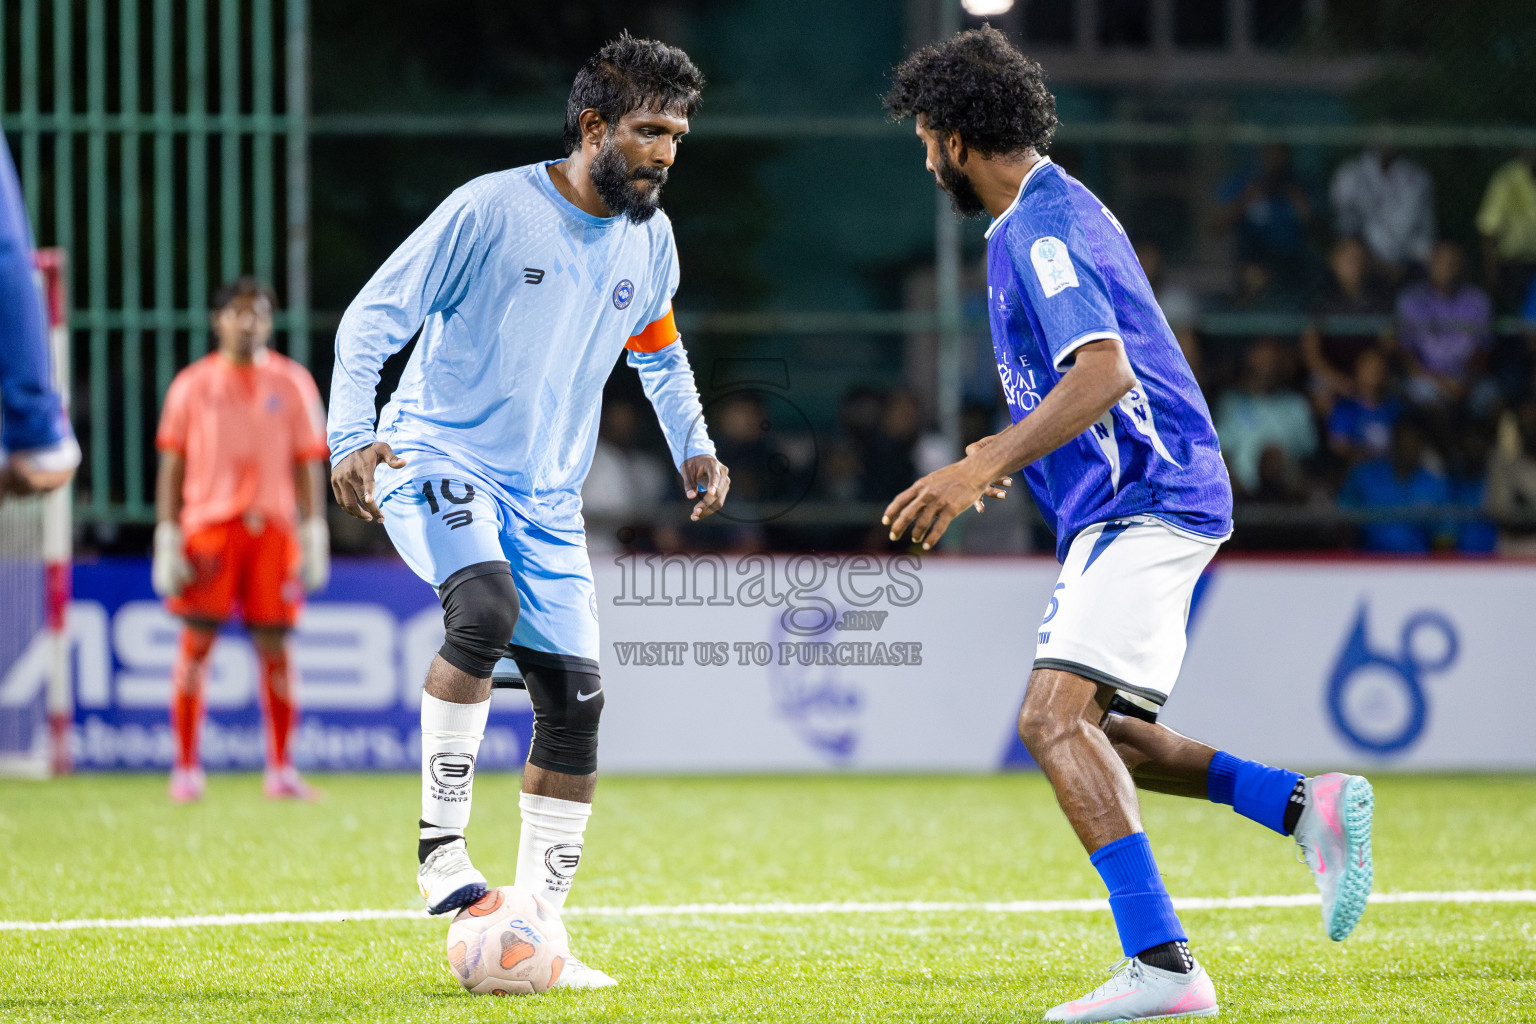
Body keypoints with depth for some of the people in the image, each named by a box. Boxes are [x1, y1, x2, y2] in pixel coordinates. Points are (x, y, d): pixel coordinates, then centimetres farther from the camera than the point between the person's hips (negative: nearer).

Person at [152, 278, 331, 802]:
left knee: (274, 646, 0)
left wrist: (314, 538, 0)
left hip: (273, 529, 1)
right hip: (207, 525, -1)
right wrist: (167, 542, 1)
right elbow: (171, 467, 8)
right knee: (196, 643, -5)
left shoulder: (292, 383, 9)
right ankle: (186, 769, 1)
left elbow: (308, 465, 8)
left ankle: (281, 769, 6)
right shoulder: (192, 385, 7)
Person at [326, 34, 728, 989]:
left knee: (576, 701, -2)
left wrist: (694, 447, 14)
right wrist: (353, 436, -22)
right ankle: (442, 842, -24)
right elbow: (372, 318, -10)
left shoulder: (649, 240, 8)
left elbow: (658, 350, 28)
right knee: (486, 605, -35)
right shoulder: (490, 209, -12)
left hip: (548, 497, 6)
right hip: (437, 459, -6)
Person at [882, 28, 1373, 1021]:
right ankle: (1309, 806, 10)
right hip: (1127, 502, 11)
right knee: (1096, 735, 14)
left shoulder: (1042, 230, -14)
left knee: (1055, 718, -22)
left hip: (1143, 502, -11)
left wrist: (985, 468, -31)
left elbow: (1103, 373, -27)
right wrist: (1013, 448, 37)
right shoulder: (1055, 210, 18)